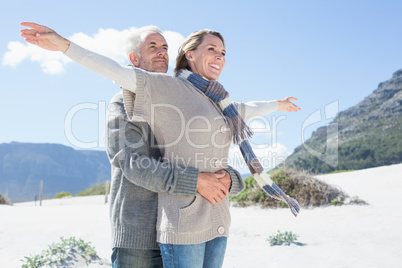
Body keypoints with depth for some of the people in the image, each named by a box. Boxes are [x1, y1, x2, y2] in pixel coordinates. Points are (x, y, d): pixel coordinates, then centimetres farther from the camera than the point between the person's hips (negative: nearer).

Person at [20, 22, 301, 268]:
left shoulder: (218, 102, 19)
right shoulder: (169, 87, -2)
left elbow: (249, 109, 38)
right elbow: (118, 71, -12)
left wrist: (277, 105, 53)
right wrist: (64, 45, -20)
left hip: (217, 221, 8)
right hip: (183, 220, -7)